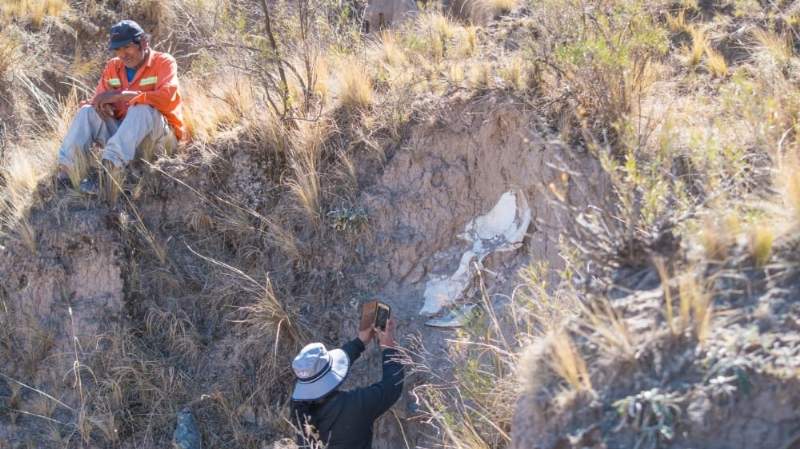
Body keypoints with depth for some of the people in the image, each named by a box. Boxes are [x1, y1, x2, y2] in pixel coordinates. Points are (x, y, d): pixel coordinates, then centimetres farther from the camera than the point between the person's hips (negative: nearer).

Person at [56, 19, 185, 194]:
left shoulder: (164, 62, -7)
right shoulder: (113, 66, 9)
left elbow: (166, 98, -24)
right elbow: (99, 99, 6)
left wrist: (121, 95, -25)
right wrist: (102, 105, -21)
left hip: (160, 135, -5)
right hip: (123, 131, 5)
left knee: (142, 110, -35)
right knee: (88, 111, -14)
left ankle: (108, 171, -50)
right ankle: (63, 170, -28)